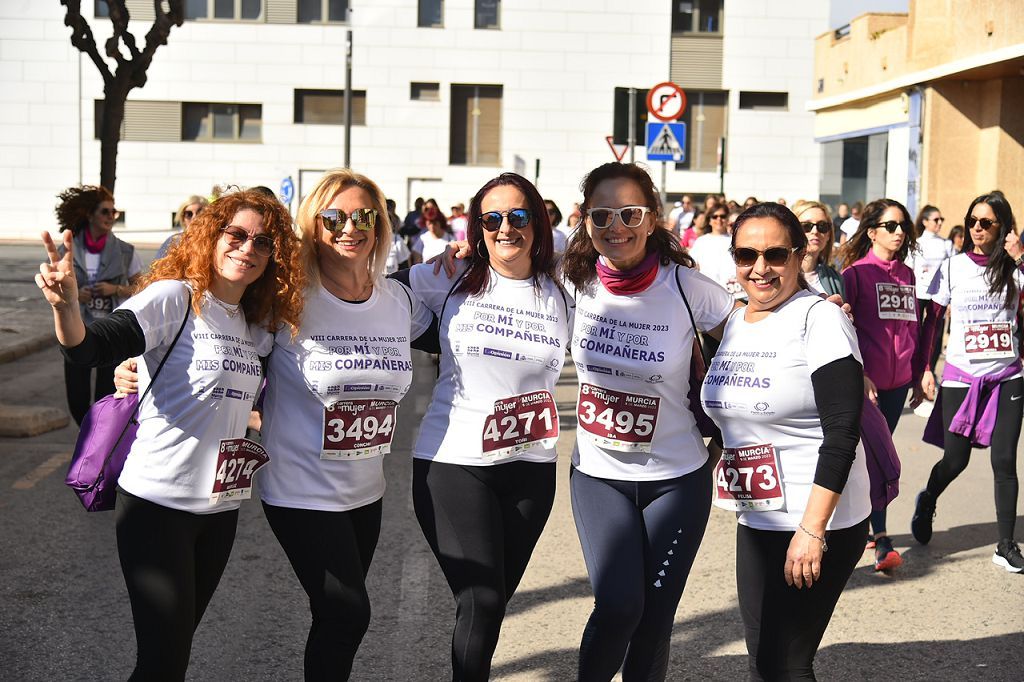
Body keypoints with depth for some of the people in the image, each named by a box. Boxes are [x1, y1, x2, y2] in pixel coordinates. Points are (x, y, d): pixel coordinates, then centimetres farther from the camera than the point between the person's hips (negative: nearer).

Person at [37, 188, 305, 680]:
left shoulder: (257, 325, 10)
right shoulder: (173, 299, -11)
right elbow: (90, 348, -26)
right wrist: (66, 305, -45)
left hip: (220, 504, 7)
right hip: (159, 503, -7)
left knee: (179, 638, 15)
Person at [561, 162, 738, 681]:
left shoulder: (687, 286, -14)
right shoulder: (576, 281, -6)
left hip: (676, 478, -1)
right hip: (598, 474, 1)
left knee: (654, 617, 5)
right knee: (619, 606, -12)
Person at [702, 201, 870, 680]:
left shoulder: (820, 319, -13)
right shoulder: (735, 322, 9)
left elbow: (842, 434, -19)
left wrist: (812, 530, -22)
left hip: (818, 522, -7)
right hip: (756, 520, 7)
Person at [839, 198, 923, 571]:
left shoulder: (907, 275, 13)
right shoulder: (857, 272, -5)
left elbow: (913, 329, 18)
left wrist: (917, 377, 17)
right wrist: (859, 375, -15)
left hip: (897, 382, 5)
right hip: (866, 381, -5)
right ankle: (881, 539, -5)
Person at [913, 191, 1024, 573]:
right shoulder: (952, 268, 1)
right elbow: (931, 320, 4)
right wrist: (925, 368, 0)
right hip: (961, 376, 0)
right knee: (955, 460, 3)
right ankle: (927, 503, 37)